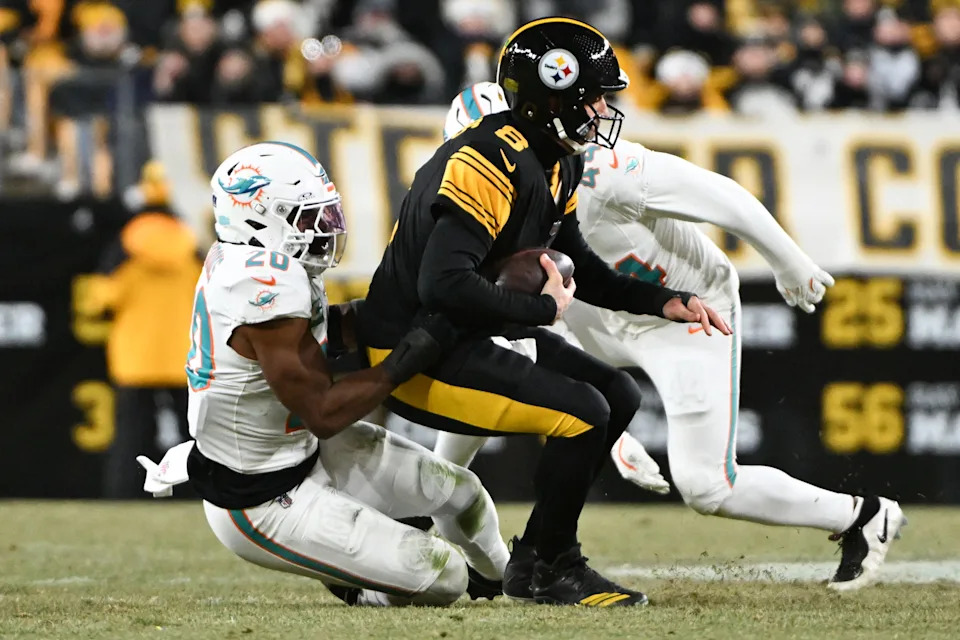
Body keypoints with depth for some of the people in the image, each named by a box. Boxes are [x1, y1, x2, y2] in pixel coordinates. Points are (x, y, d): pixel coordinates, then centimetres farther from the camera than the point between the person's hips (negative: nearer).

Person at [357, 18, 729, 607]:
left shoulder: (557, 165, 8)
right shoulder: (492, 163, -25)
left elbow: (577, 266, 21)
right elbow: (443, 284, -33)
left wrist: (664, 304, 9)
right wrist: (546, 309, -21)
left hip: (480, 337, 11)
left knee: (620, 397, 9)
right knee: (583, 413, -18)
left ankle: (545, 555, 12)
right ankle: (545, 567, -1)